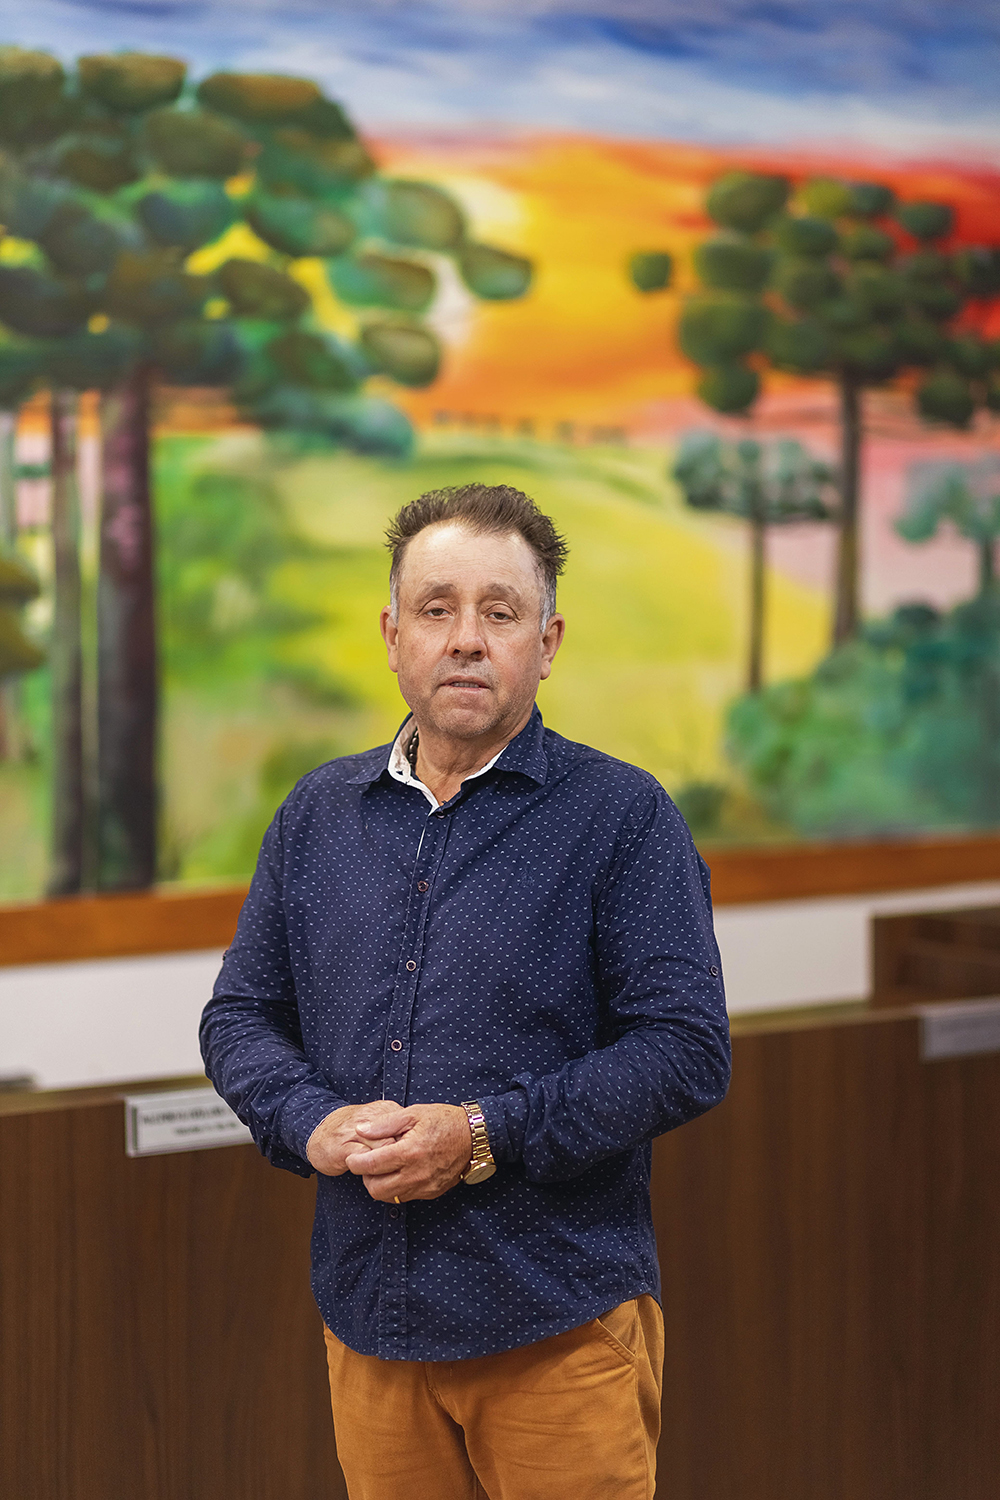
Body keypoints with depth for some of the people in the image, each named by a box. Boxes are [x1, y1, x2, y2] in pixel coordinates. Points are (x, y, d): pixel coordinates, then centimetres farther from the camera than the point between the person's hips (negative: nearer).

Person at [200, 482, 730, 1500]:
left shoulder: (622, 816, -3)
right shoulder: (317, 815, 11)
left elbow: (687, 1050, -9)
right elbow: (240, 1017, 14)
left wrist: (488, 1132, -18)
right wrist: (312, 1123, -8)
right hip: (368, 1317, 4)